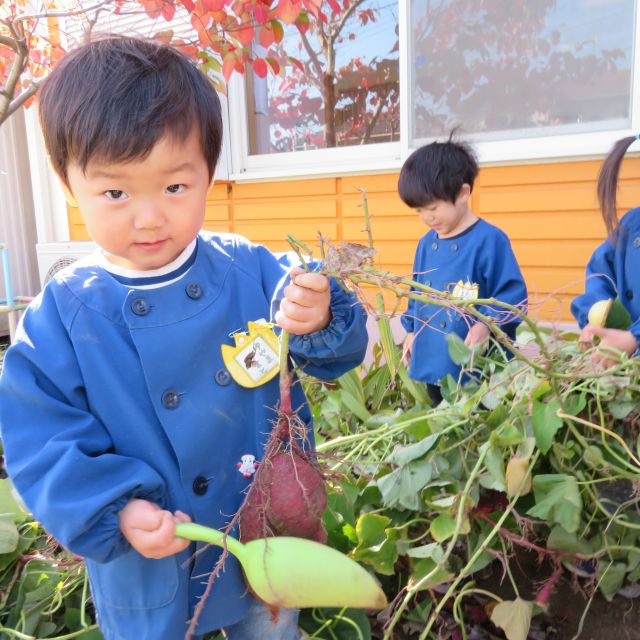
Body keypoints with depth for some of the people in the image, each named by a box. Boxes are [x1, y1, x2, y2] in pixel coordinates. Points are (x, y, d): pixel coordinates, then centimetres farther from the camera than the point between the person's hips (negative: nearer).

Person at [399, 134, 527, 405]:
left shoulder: (490, 239, -13)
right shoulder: (426, 243, 9)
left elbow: (513, 293, -14)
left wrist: (487, 324, -28)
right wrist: (411, 331, 18)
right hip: (433, 364, 7)